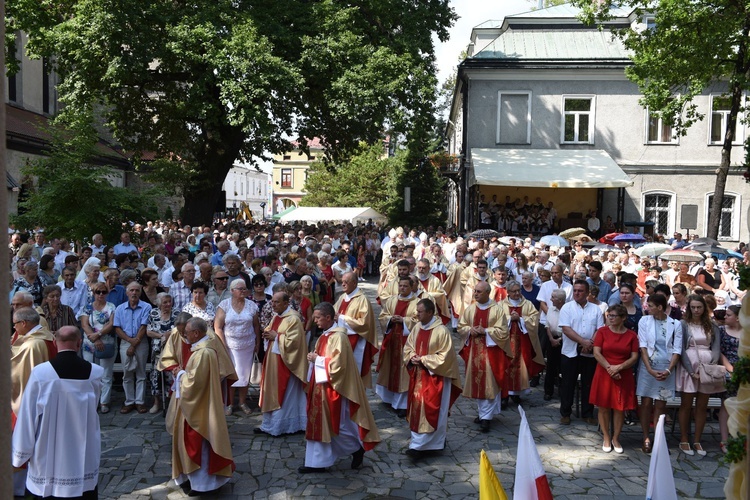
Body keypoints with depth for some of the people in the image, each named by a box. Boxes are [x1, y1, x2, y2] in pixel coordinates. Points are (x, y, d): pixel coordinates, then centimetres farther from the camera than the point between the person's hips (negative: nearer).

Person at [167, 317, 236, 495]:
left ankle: (202, 481, 15)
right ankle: (195, 477, 32)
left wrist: (181, 375, -10)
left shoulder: (203, 352, -27)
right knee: (194, 443, 19)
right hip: (197, 404, 11)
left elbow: (194, 380, -28)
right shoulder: (203, 347, 6)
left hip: (199, 407, -11)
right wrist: (184, 374, 3)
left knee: (199, 444, 2)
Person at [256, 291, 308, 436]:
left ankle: (279, 426, 14)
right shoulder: (277, 316, 10)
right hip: (273, 359, 9)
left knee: (283, 395, 2)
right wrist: (268, 334, 0)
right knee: (272, 393, 14)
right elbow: (270, 331, 23)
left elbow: (293, 341, -24)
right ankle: (270, 424, 24)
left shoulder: (293, 319, -18)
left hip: (284, 362, -9)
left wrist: (276, 336, -17)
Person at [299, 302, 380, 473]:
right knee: (319, 424, 12)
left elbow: (338, 364, -24)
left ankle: (358, 449, 24)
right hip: (321, 386, 9)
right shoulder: (324, 335, 9)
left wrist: (317, 359, -16)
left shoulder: (338, 336, -19)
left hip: (334, 388, -9)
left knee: (338, 425, 3)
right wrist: (314, 357, -1)